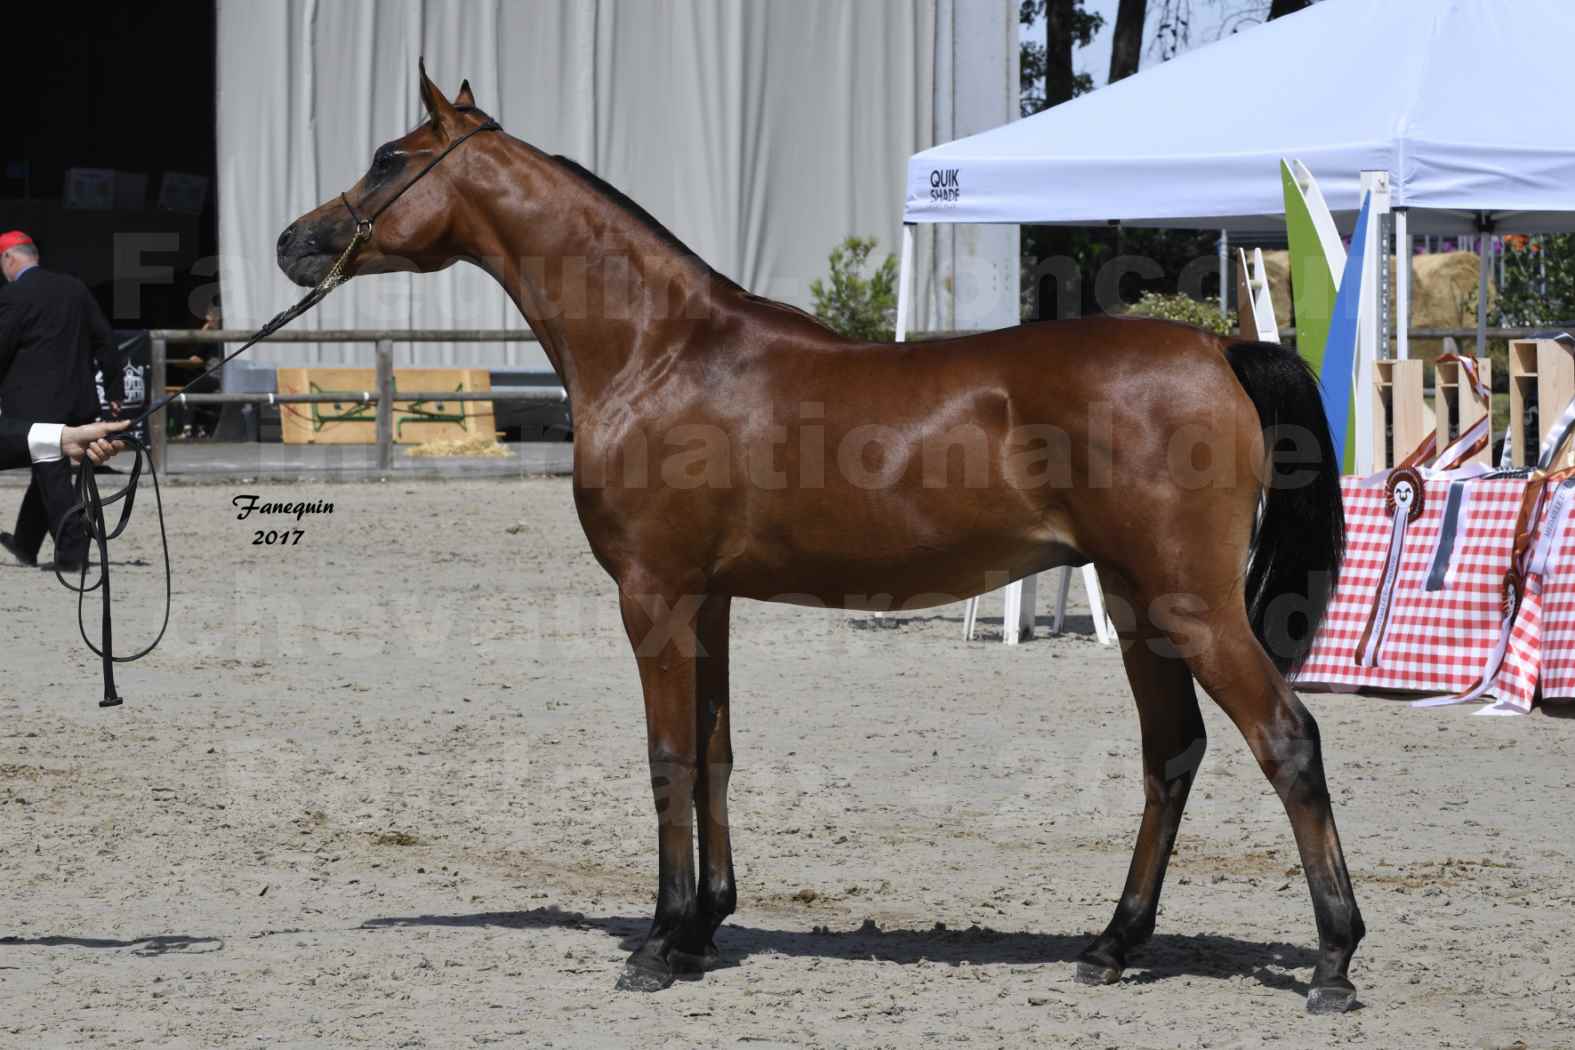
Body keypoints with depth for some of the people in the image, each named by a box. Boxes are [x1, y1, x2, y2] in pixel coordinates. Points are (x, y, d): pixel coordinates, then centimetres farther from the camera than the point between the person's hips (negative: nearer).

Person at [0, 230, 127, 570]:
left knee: (52, 477, -2)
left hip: (36, 406, -7)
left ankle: (72, 551, -7)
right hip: (79, 402, 7)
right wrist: (115, 389, 16)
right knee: (48, 474, 17)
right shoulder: (74, 287, 8)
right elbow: (104, 340, 10)